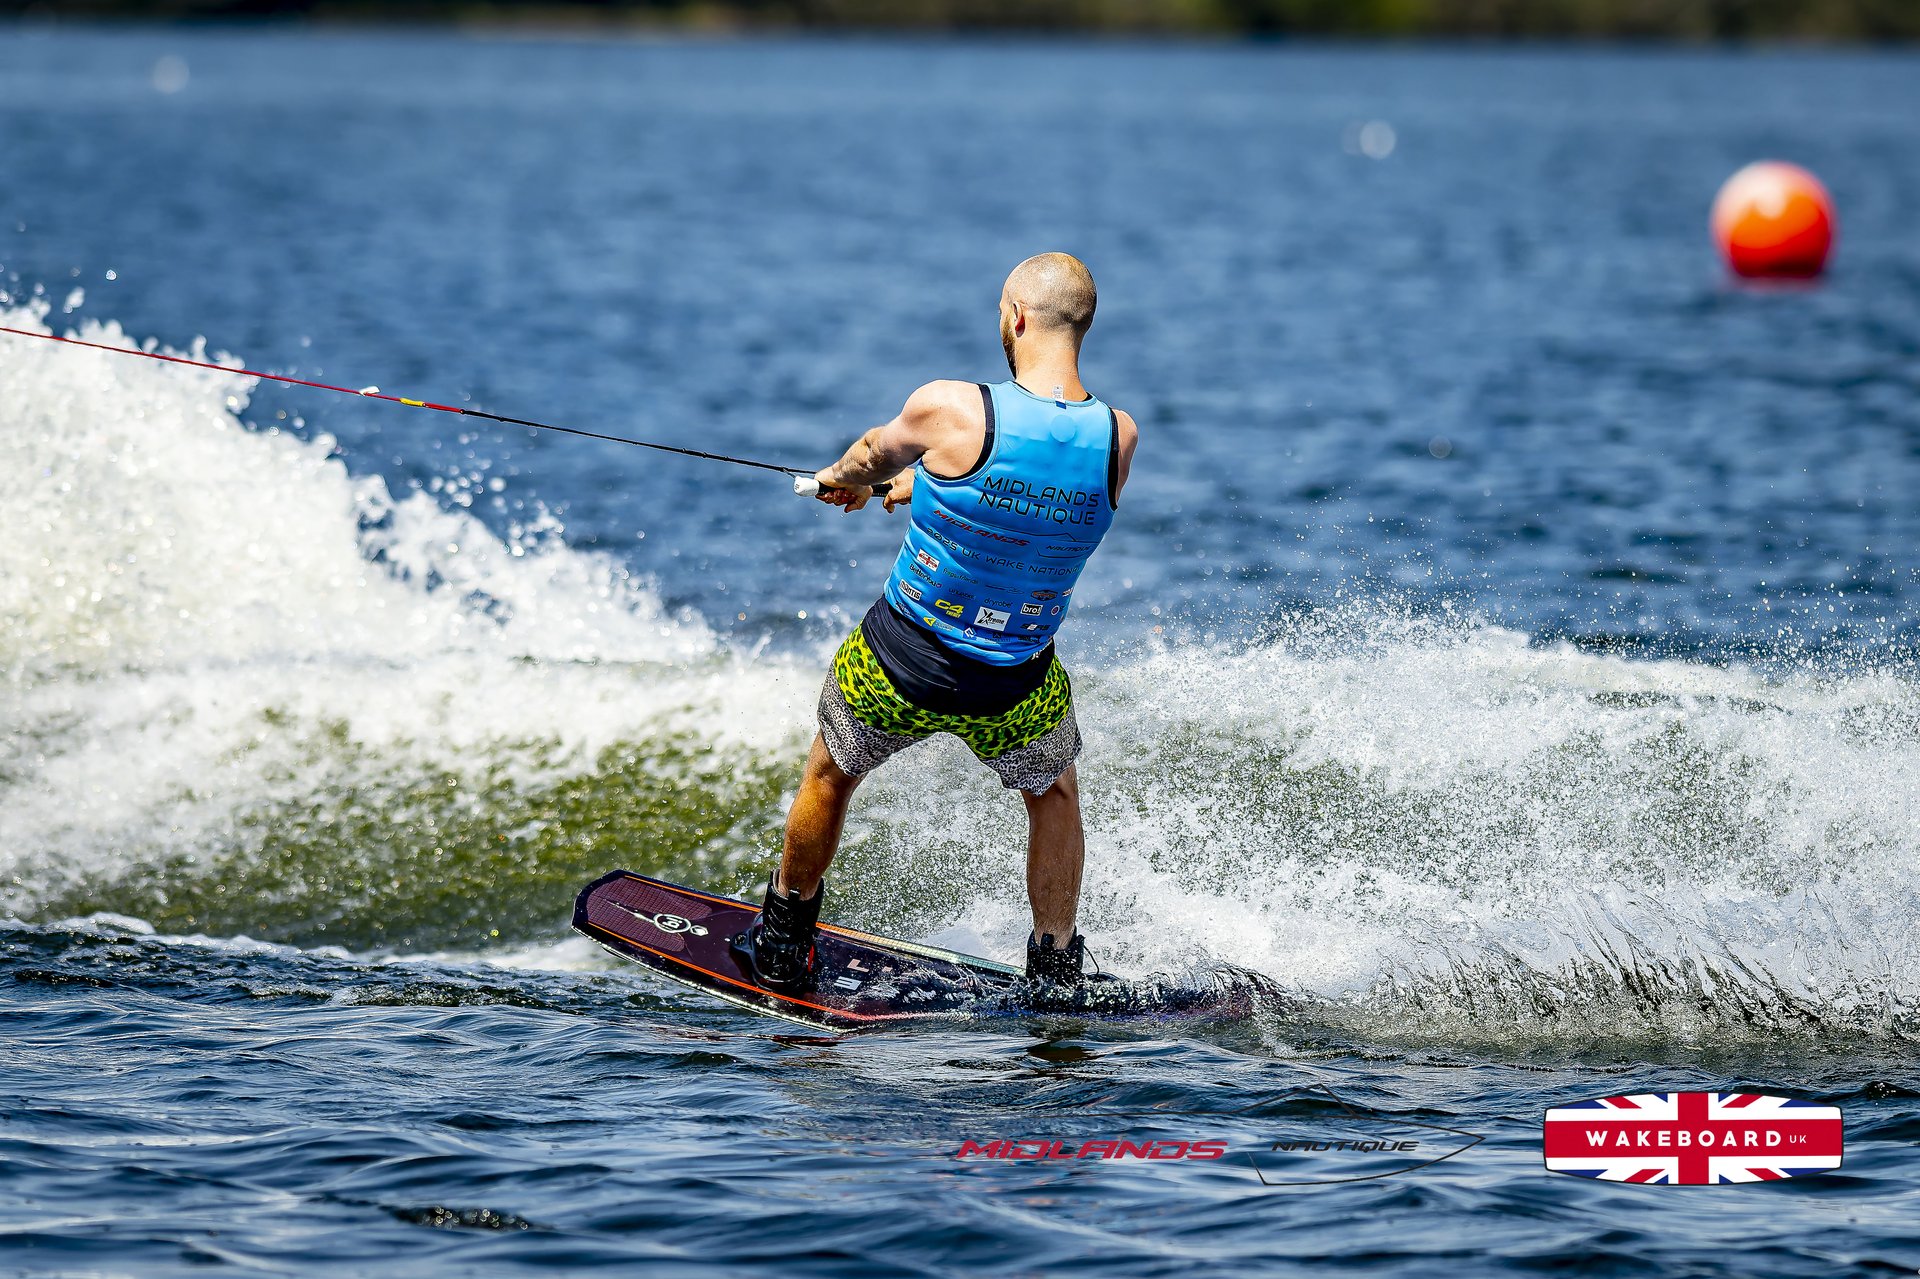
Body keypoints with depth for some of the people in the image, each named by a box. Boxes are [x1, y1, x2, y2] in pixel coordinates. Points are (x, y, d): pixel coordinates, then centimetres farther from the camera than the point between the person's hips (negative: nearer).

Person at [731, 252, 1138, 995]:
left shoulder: (950, 411, -22)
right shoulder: (1118, 438, -12)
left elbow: (877, 453, 2)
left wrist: (847, 478, 28)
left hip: (896, 669, -1)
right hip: (1015, 691, 1)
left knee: (831, 775, 29)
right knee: (1052, 793, 33)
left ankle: (781, 946, 46)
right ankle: (1055, 974, 37)